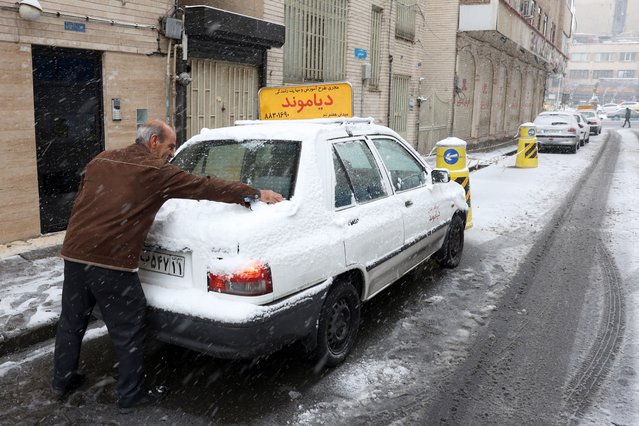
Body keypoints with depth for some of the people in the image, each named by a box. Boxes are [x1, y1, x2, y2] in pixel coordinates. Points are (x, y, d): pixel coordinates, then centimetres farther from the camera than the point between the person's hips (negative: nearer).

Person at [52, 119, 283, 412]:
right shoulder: (157, 172, -5)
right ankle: (131, 396, 22)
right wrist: (256, 194, 2)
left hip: (74, 253, 7)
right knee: (126, 333, 8)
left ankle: (62, 382, 40)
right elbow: (206, 187, -4)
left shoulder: (101, 160, 14)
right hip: (112, 262, -7)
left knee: (71, 322, 22)